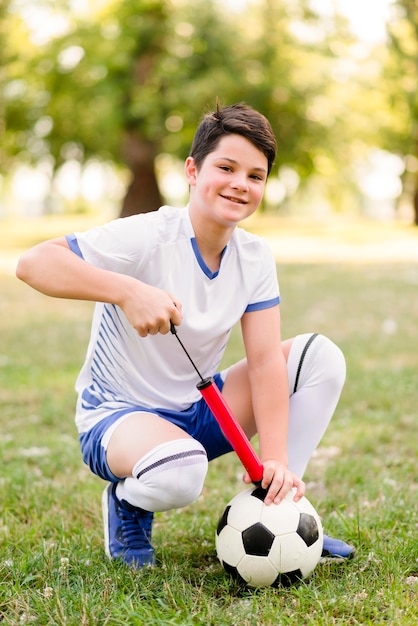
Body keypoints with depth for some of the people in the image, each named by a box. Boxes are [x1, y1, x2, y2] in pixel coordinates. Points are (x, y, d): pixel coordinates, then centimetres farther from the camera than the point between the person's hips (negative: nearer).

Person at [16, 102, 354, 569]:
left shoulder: (255, 257, -3)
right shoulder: (148, 237, -21)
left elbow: (265, 359, -10)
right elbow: (34, 263, -31)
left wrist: (276, 460, -22)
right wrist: (128, 291, -45)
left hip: (198, 412, 7)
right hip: (117, 416, -6)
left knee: (322, 355, -7)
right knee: (178, 473, -41)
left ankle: (273, 511, 0)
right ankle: (127, 502, -2)